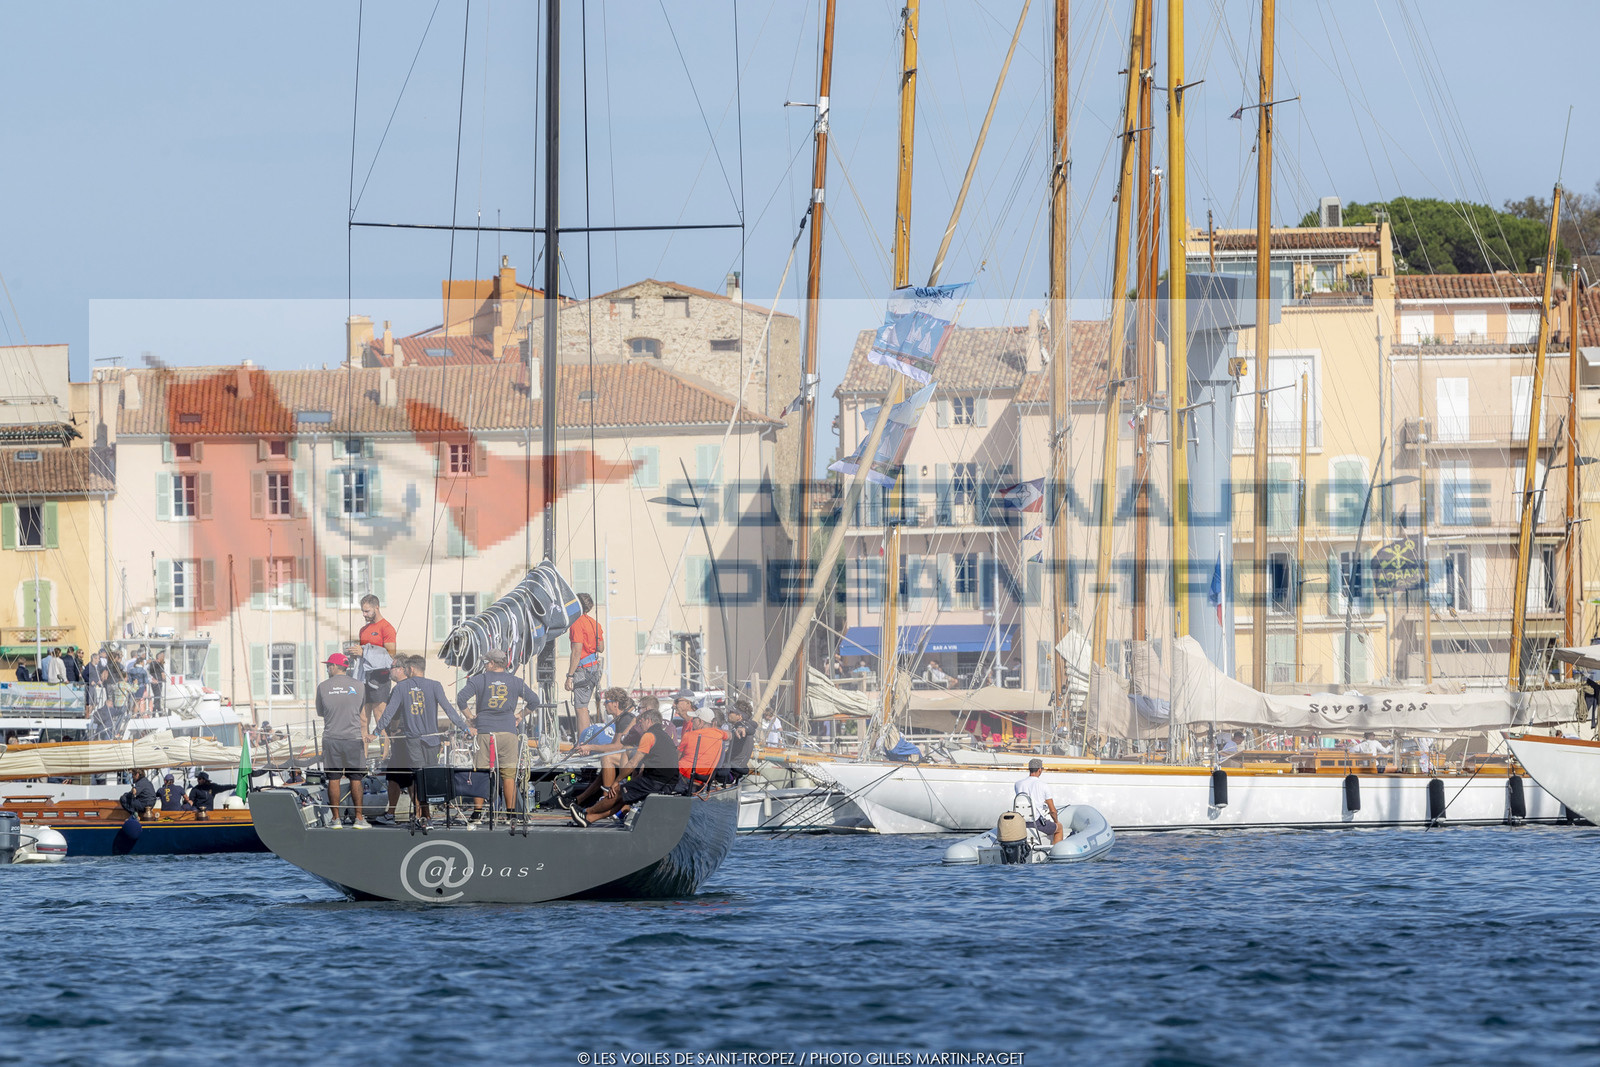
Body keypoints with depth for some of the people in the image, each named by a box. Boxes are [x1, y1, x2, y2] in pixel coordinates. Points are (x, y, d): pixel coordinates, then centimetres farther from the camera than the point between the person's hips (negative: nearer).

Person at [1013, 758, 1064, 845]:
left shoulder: (1018, 784, 0)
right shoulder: (1043, 786, -11)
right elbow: (1053, 811, -3)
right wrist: (1056, 821, 15)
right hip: (1037, 823, -5)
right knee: (1059, 827, 25)